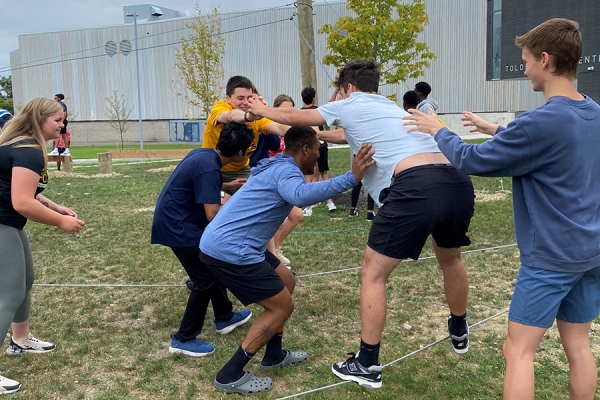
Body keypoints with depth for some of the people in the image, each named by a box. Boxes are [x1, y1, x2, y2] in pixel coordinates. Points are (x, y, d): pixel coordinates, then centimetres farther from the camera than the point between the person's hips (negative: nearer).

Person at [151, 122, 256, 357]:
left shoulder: (204, 155, 4)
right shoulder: (209, 168, -26)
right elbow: (213, 215, -29)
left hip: (175, 219, 10)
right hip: (177, 226, -10)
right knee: (204, 280, -3)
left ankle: (224, 318, 33)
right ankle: (183, 339, 7)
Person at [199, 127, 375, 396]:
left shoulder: (277, 166, 18)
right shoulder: (286, 170, -13)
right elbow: (301, 195, -38)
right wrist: (351, 178, -40)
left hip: (221, 244, 11)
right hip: (229, 251, -11)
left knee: (285, 281, 20)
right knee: (282, 306, 0)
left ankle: (274, 355, 30)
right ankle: (231, 375, 4)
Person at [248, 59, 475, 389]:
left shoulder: (349, 106, 16)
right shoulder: (393, 108, 35)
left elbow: (295, 117, 28)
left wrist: (263, 110, 46)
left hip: (416, 187, -8)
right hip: (459, 183, 8)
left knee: (372, 273, 8)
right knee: (450, 259, 32)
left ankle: (367, 366, 15)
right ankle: (459, 333, 52)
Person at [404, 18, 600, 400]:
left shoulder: (542, 120, -22)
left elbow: (472, 161, -13)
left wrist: (438, 130, 3)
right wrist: (496, 130, 22)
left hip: (549, 257, -8)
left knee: (519, 351, 2)